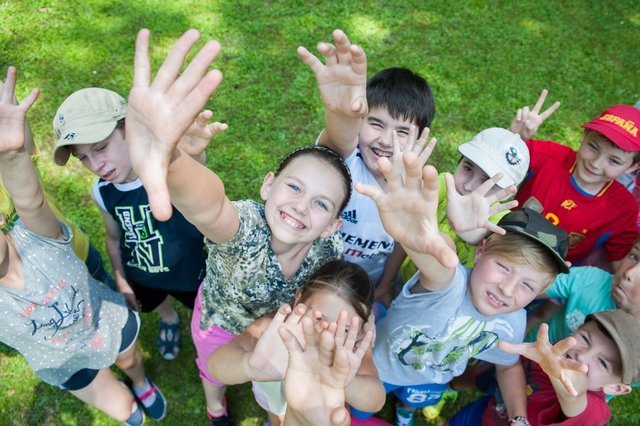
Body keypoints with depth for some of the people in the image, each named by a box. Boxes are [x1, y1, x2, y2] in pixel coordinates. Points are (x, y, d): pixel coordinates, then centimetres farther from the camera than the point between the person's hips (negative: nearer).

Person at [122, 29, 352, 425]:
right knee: (215, 371, 31)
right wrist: (168, 162, -93)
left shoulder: (331, 246, -33)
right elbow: (208, 205, -73)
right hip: (220, 323, -2)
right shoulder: (244, 226, -46)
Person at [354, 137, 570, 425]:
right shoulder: (449, 283, -44)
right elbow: (437, 267, -71)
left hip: (432, 379, 4)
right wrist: (418, 240, -94)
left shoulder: (513, 323, -24)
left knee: (414, 403, 34)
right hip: (379, 363, -4)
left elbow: (508, 365, -1)